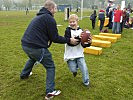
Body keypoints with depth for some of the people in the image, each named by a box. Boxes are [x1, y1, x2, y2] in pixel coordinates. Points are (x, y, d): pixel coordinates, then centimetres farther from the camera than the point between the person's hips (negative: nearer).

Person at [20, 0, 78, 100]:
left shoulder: (39, 16, 19)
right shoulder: (49, 18, -10)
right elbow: (55, 38, -11)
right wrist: (69, 40, -2)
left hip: (25, 44, 9)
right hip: (36, 47, -9)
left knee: (33, 58, 39)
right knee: (50, 67, 6)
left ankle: (24, 74, 59)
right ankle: (50, 92, 7)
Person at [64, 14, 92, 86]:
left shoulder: (80, 31, 1)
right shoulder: (68, 31, -9)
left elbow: (83, 45, 0)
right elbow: (69, 42, -23)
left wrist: (89, 43, -21)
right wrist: (78, 37, -35)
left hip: (79, 54, 3)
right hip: (70, 55, -2)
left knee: (84, 68, -5)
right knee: (73, 70, -2)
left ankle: (86, 81, 19)